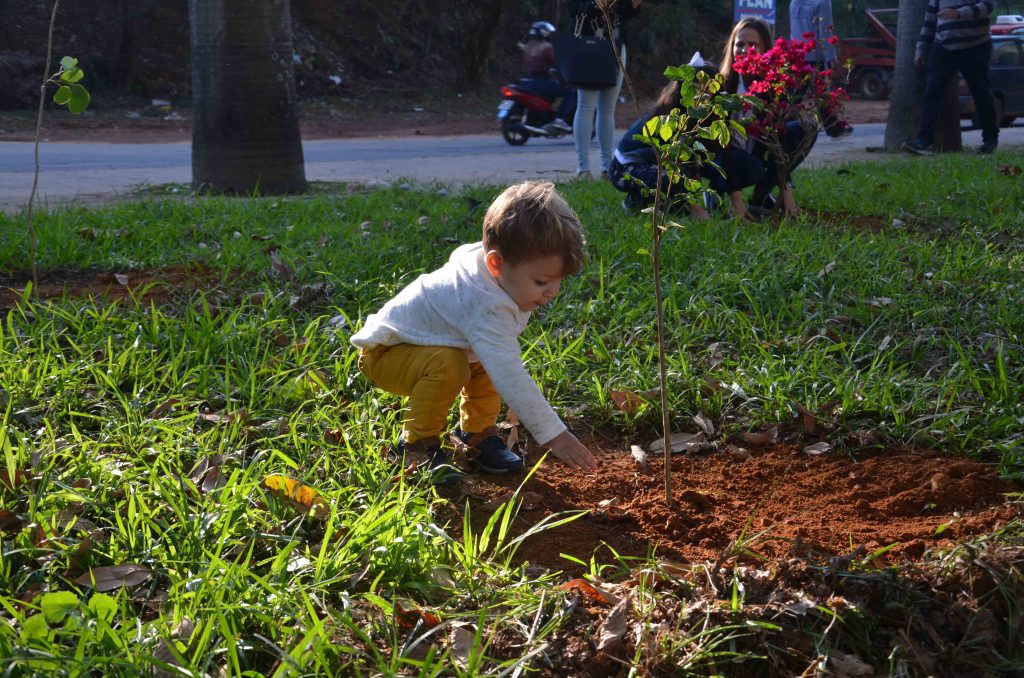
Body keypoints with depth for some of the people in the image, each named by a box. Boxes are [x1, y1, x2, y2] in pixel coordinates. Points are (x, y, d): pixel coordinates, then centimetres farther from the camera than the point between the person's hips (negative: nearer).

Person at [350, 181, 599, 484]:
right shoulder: (487, 310, -38)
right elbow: (511, 379, -40)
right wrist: (555, 436, -38)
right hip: (383, 352, -10)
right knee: (448, 366, -34)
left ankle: (478, 433, 18)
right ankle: (417, 445, -14)